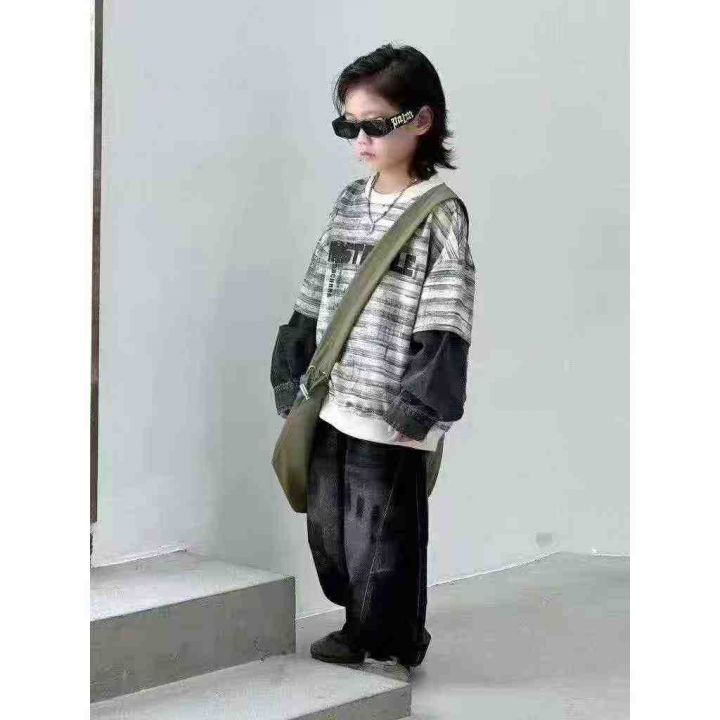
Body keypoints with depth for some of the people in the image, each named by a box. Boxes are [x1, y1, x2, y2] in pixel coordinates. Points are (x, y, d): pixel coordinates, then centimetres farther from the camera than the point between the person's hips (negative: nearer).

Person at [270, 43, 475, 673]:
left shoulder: (440, 214, -9)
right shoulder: (348, 204, 11)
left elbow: (445, 325, -14)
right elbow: (312, 303, 14)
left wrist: (420, 407, -19)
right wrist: (291, 380, 11)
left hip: (389, 414, -7)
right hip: (330, 405, 7)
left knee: (380, 537, 2)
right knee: (328, 527, 14)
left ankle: (390, 645, 21)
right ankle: (359, 626, 32)